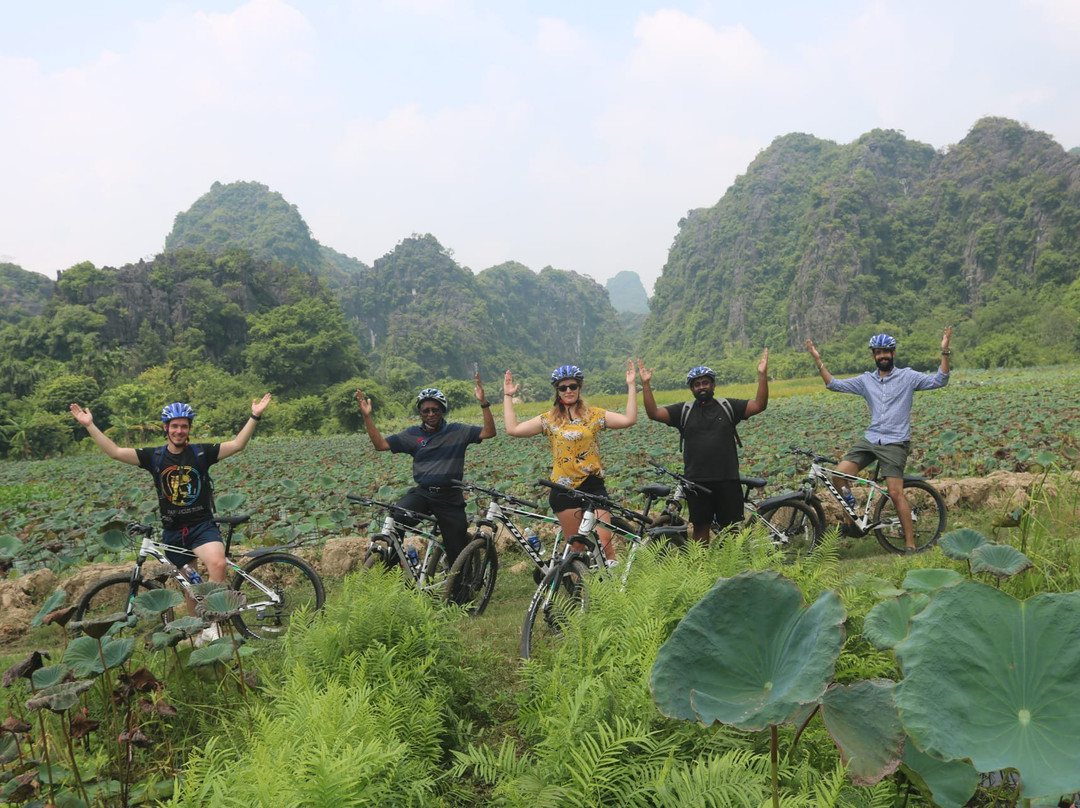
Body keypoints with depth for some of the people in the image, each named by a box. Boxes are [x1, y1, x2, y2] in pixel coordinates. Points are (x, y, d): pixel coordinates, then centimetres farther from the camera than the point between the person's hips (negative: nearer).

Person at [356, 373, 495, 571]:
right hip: (422, 493, 1)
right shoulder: (412, 435, 4)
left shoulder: (458, 432, 0)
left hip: (450, 497, -1)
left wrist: (483, 403, -22)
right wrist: (367, 416, -9)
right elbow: (380, 444, 0)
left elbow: (489, 432, -10)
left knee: (458, 554, 3)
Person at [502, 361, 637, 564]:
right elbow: (513, 429, 0)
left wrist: (631, 385, -6)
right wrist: (508, 396, 5)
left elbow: (629, 419, -5)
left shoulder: (595, 415, 5)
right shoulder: (549, 420, 7)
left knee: (604, 541, -12)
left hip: (593, 484, -1)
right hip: (564, 489, 1)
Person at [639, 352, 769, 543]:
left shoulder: (728, 407, 6)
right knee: (701, 527, 7)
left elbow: (759, 405, -3)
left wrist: (762, 375, -13)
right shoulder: (683, 411, 6)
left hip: (727, 479, 0)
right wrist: (646, 384, -13)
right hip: (697, 482, 0)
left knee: (730, 528, 6)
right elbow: (654, 413, -4)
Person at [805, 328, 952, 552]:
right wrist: (818, 360, 3)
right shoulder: (866, 380, 10)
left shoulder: (907, 377, 1)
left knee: (896, 493, -12)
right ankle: (850, 521, 5)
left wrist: (945, 351, -18)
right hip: (870, 439, 4)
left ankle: (910, 544, -1)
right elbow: (834, 384, 10)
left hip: (895, 442, -4)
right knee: (839, 473, -12)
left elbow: (939, 380, -8)